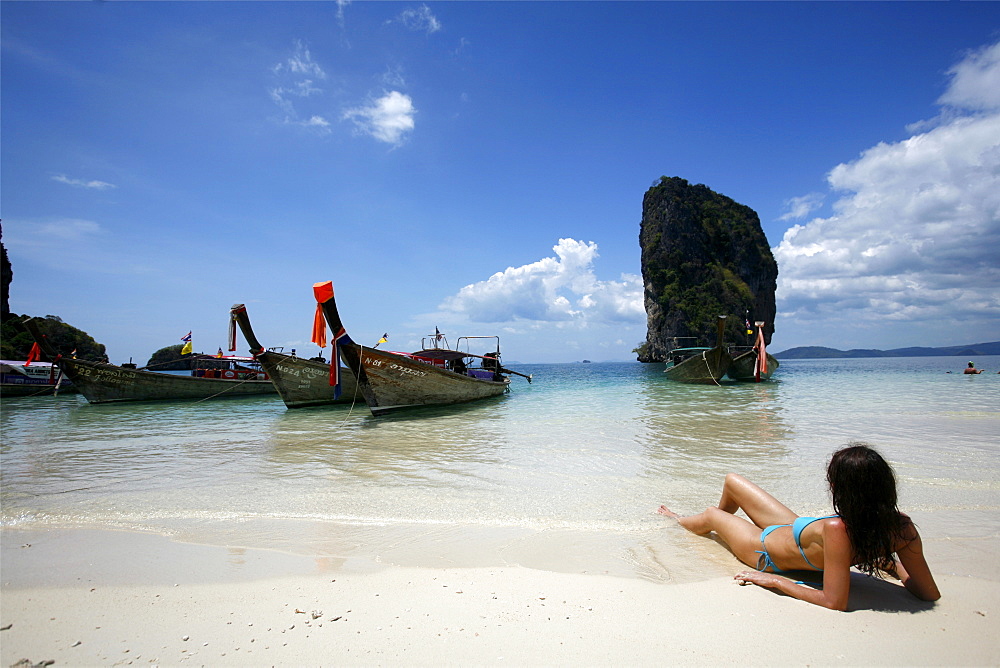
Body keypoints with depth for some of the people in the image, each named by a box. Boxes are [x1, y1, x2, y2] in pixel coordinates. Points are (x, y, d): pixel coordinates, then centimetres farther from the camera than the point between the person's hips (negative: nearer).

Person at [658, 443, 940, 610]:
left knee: (711, 515, 23)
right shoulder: (903, 527, -28)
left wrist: (774, 580, -28)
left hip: (767, 551, -6)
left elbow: (835, 602, -40)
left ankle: (681, 521, 62)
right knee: (732, 480, 24)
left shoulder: (837, 529, -46)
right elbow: (930, 593, -19)